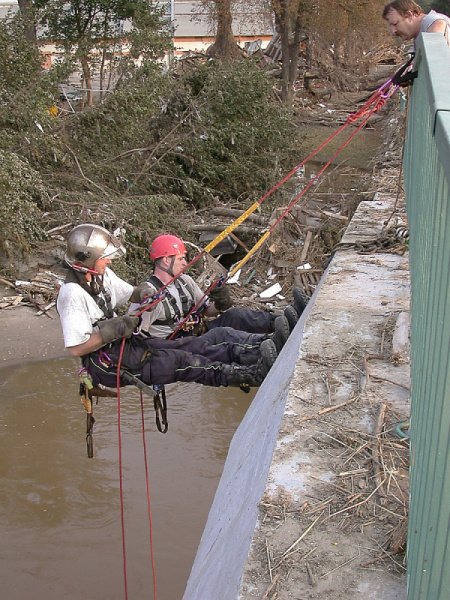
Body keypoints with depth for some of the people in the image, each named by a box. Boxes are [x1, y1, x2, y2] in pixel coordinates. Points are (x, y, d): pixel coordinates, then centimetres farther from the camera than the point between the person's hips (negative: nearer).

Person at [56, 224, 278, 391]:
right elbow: (75, 348, -22)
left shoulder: (102, 274, 4)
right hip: (104, 363, -8)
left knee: (185, 347, -8)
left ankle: (250, 358, -14)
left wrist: (142, 293, -4)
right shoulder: (72, 293, -21)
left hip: (125, 342, 8)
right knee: (180, 361, -18)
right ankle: (250, 376, -21)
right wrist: (114, 330, -25)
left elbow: (128, 294, 20)